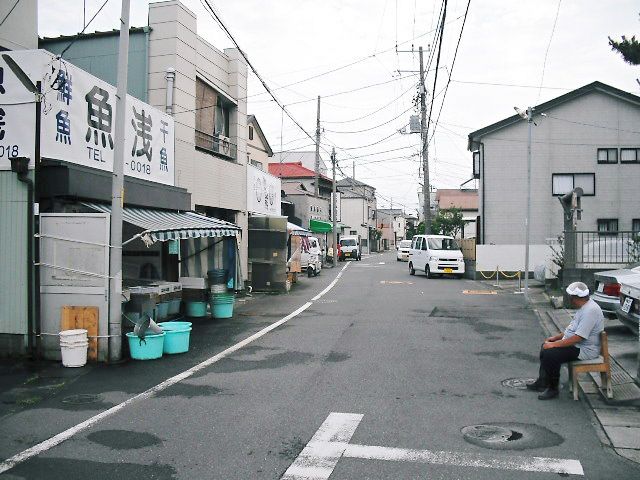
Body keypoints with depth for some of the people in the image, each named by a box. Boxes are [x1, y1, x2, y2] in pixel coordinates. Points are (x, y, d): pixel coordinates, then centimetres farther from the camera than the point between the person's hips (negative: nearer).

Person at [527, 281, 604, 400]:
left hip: (584, 350, -11)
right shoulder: (584, 307, 10)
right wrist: (555, 338, 16)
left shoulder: (590, 311, -25)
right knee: (545, 346, 14)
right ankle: (542, 382, 19)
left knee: (549, 354, -24)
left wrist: (554, 344, -24)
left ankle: (553, 389, -7)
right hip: (575, 344, 11)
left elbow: (578, 337, -29)